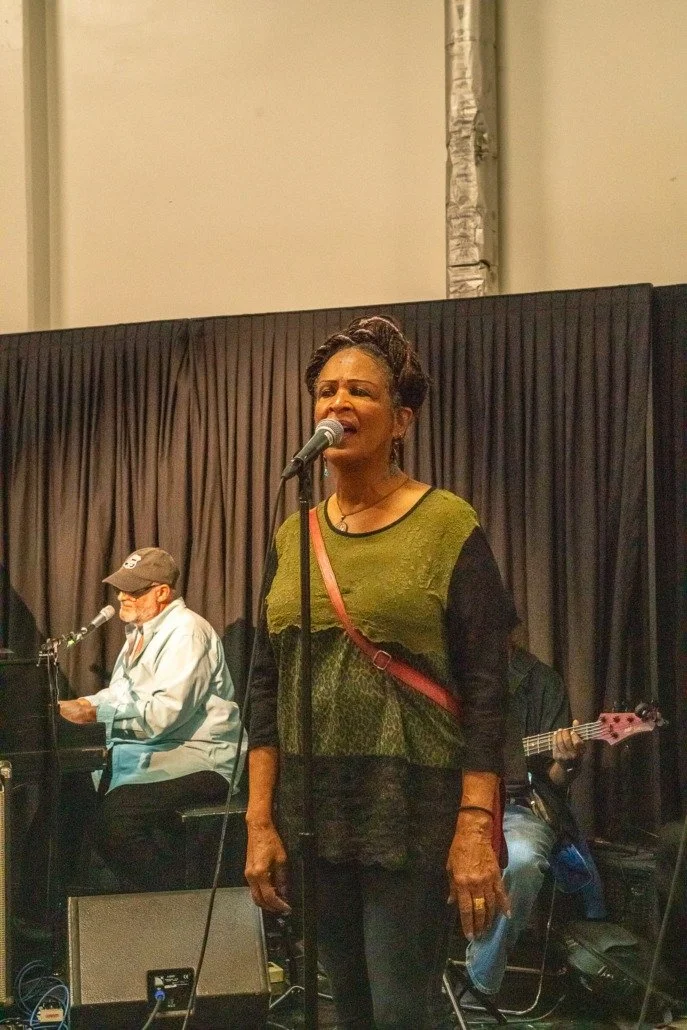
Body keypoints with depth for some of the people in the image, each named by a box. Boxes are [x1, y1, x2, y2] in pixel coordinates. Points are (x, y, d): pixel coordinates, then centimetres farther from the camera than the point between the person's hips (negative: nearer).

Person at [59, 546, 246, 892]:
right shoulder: (142, 631, 17)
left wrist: (97, 713, -18)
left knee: (115, 815, -29)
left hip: (197, 759, -10)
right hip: (143, 752, 10)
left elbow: (164, 714, -23)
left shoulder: (186, 632, -14)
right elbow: (122, 694, 23)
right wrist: (83, 705, 5)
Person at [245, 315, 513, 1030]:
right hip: (312, 810, 5)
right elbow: (266, 686, 9)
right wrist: (260, 822, 3)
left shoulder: (449, 527, -5)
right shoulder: (293, 536, 9)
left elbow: (485, 690, -8)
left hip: (411, 809, -5)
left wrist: (476, 831, -15)